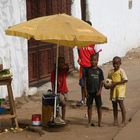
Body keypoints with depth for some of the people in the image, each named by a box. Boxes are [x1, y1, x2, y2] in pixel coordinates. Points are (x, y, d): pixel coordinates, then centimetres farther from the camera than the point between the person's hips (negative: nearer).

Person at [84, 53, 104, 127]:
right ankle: (89, 122, 13)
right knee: (89, 106, 6)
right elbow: (85, 80, 3)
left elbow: (102, 81, 3)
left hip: (97, 91, -1)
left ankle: (99, 122, 10)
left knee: (99, 106, 2)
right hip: (89, 91, 1)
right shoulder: (88, 70, 3)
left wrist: (100, 90, -8)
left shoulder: (99, 70, 2)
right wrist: (86, 91, -2)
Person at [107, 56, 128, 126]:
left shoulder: (121, 71, -9)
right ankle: (115, 120, 21)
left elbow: (125, 80, -16)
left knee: (120, 102, -12)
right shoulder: (110, 72, 8)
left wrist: (116, 83, -21)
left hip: (120, 88, -6)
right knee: (114, 104, 10)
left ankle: (124, 120, -4)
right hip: (113, 89, 6)